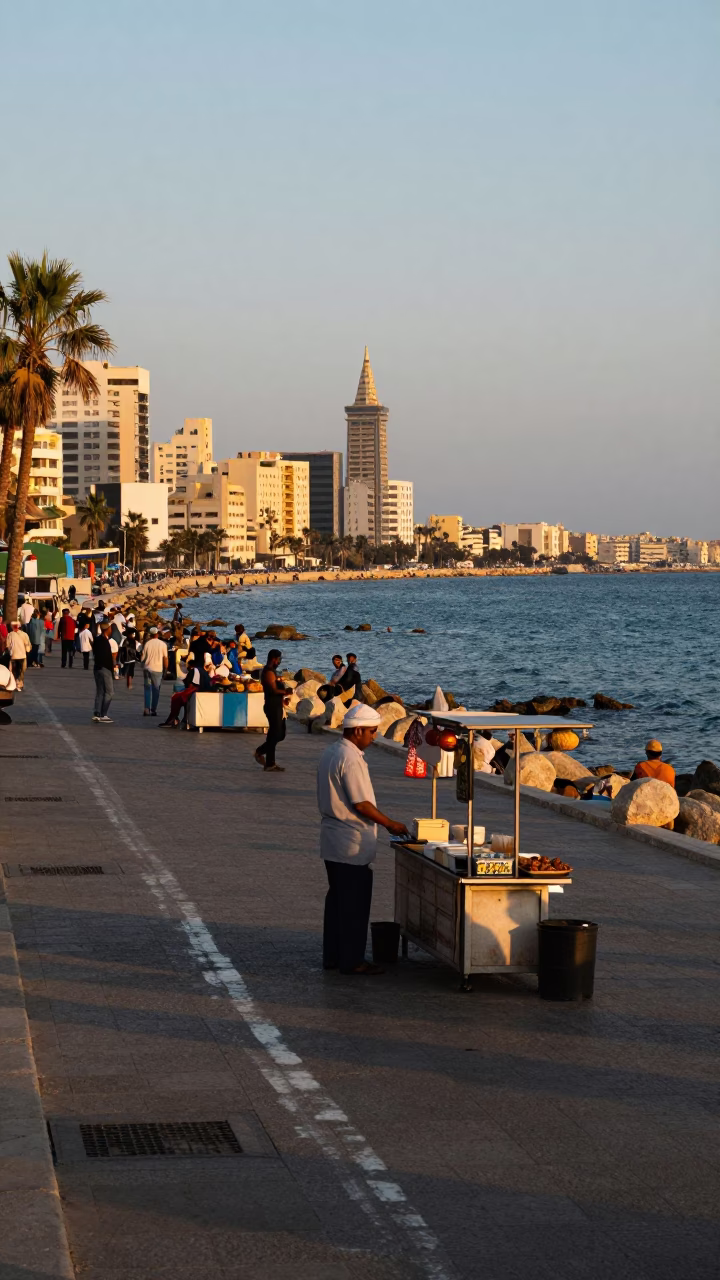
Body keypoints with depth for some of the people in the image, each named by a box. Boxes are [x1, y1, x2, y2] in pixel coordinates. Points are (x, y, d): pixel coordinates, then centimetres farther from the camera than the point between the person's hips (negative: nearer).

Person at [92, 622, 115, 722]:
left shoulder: (97, 639, 10)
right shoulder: (105, 641, -18)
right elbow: (107, 656, -23)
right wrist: (112, 666, -8)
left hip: (97, 668, 9)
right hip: (105, 668, -9)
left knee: (99, 692, 13)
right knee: (108, 692, -4)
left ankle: (97, 714, 12)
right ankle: (103, 715, -6)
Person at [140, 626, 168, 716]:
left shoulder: (147, 643, -3)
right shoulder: (162, 644, -4)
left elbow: (142, 658, 1)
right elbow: (165, 658, -2)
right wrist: (165, 669, 8)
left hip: (147, 668, 1)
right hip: (157, 669, -1)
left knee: (147, 689, 9)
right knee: (156, 690, 8)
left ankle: (147, 708, -3)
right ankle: (153, 710, 7)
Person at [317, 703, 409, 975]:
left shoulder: (330, 753, 11)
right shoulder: (350, 759, -20)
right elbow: (361, 804, -20)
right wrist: (391, 825, -8)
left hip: (333, 840, 10)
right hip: (353, 844, -10)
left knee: (337, 898, 15)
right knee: (354, 902, -2)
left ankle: (332, 956, 21)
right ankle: (352, 960, 3)